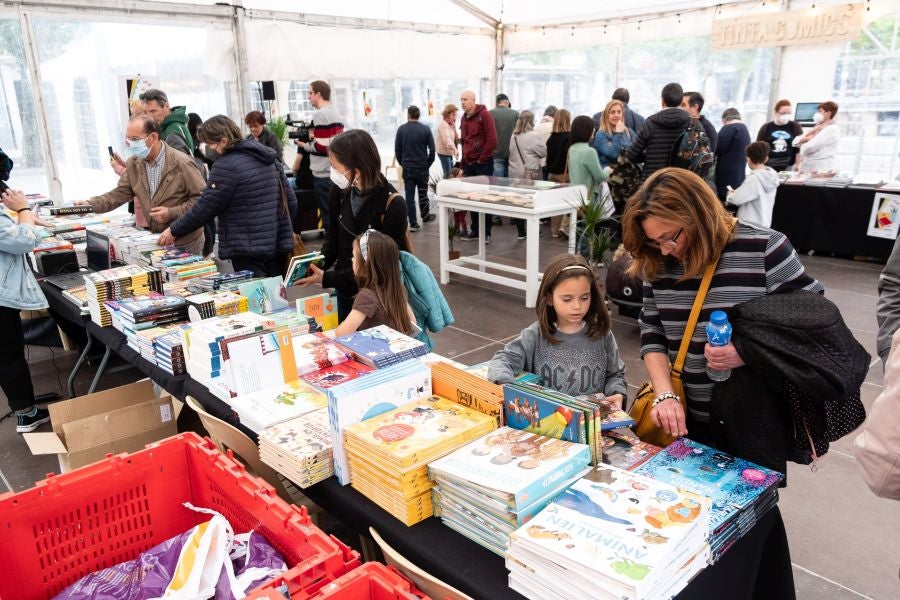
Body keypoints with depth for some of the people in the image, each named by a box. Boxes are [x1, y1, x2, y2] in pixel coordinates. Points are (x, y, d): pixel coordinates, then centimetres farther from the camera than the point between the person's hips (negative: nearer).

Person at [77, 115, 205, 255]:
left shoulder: (182, 163, -15)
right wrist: (90, 204, -8)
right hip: (153, 240, 5)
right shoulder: (133, 163, 3)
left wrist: (172, 213, -21)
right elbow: (120, 194, 7)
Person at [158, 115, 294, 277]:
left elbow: (204, 208, -11)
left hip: (249, 251, -8)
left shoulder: (226, 166, -13)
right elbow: (291, 203, 12)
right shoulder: (269, 157, 10)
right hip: (279, 245, 8)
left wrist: (173, 231, 1)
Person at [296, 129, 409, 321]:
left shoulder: (393, 206, -21)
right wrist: (317, 266, -12)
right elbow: (332, 237, 7)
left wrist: (326, 278, -20)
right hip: (345, 294, 5)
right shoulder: (340, 191, -6)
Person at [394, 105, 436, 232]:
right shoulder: (425, 129, -5)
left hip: (407, 168, 0)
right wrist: (428, 163, 8)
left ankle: (413, 224, 0)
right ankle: (425, 216, 32)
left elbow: (397, 150, 1)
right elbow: (432, 149, -4)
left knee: (409, 195, 2)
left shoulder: (401, 129, -3)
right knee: (423, 193, 17)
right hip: (422, 167, 0)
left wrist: (402, 163, 13)